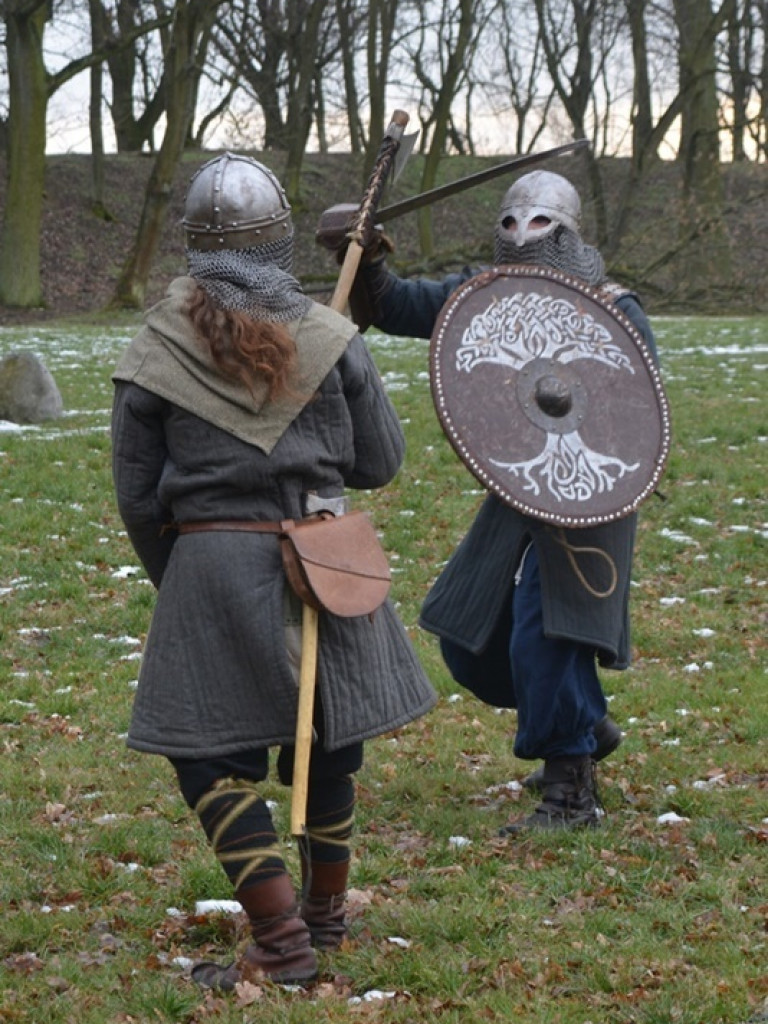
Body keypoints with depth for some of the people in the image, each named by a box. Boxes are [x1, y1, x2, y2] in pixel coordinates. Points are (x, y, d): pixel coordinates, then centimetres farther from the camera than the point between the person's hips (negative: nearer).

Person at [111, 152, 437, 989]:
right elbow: (381, 463, 5)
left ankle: (281, 940, -3)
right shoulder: (329, 337, -1)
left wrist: (172, 581, 18)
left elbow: (136, 494, 2)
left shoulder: (157, 349, -2)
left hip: (212, 562, -3)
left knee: (214, 758, 4)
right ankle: (325, 913, 33)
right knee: (325, 741, 17)